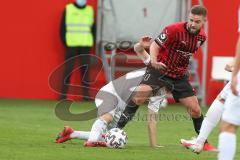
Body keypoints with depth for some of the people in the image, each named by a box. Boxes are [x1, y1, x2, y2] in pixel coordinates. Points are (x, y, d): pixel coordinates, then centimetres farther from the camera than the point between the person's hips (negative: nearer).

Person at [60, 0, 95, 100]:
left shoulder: (90, 10, 9)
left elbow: (93, 28, 14)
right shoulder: (68, 9, 0)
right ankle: (63, 95, -2)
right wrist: (65, 43, -8)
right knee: (68, 70, -5)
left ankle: (86, 94, 2)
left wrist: (91, 44, 3)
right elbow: (63, 27, 0)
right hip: (71, 45, -3)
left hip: (85, 46, 3)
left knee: (85, 69, -1)